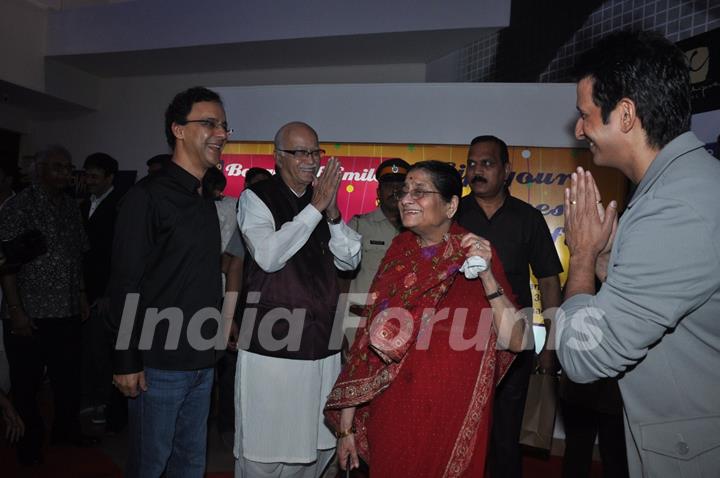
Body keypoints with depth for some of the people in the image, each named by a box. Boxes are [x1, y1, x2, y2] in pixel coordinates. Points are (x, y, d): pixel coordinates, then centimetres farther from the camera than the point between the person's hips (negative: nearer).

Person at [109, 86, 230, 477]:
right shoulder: (148, 196, -12)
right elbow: (126, 284, -15)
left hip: (201, 362, 7)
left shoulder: (205, 203, 12)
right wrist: (126, 362, -15)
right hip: (159, 364, -7)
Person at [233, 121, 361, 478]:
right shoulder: (256, 198, -4)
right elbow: (269, 256, -19)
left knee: (319, 447, 15)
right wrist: (315, 208, -17)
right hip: (272, 345, -5)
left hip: (322, 346, 5)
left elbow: (350, 260, 6)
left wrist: (333, 213, -10)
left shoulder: (323, 200, 11)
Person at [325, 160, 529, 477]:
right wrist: (346, 425, 2)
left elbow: (514, 341, -11)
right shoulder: (400, 251, 0)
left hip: (451, 422, -2)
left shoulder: (473, 254, -7)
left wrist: (487, 276, -24)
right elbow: (370, 337, 0)